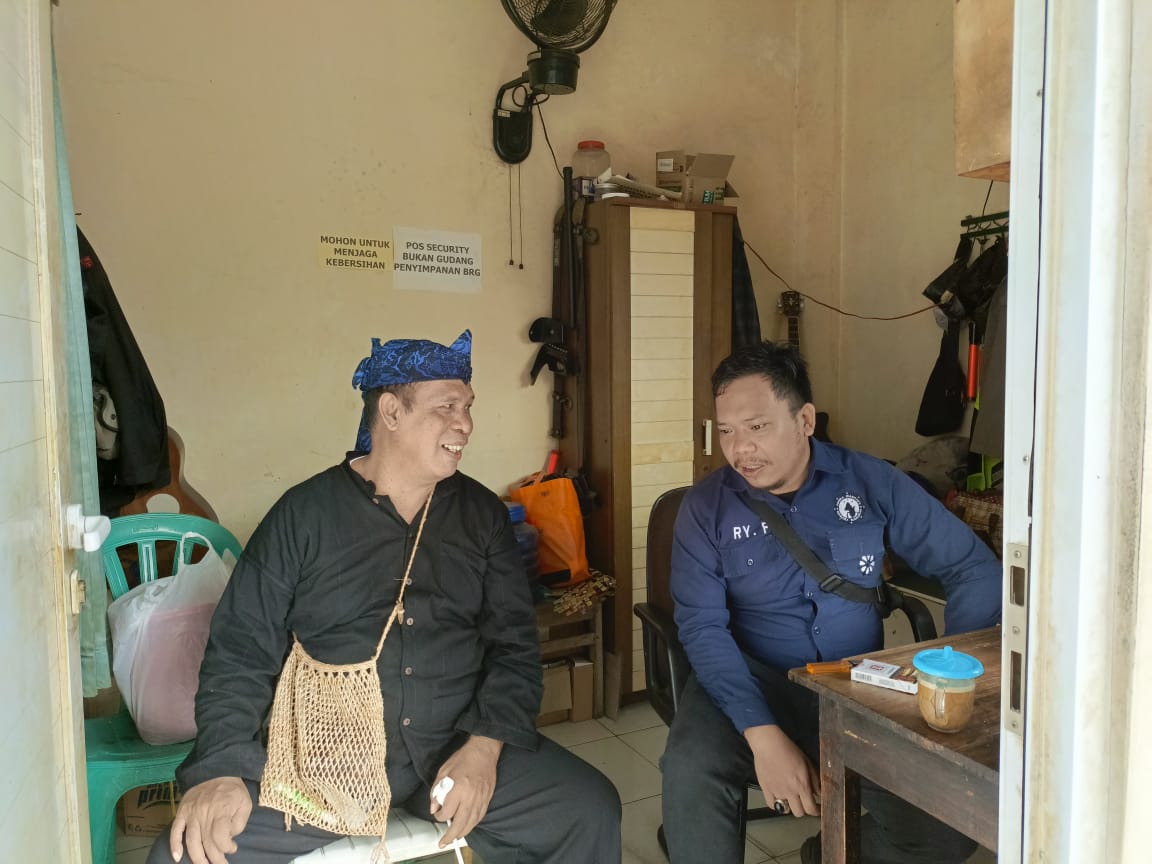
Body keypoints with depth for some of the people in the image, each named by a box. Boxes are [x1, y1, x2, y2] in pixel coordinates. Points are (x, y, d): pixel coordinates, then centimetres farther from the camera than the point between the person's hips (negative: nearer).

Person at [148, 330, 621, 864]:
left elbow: (514, 645, 2)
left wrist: (484, 745, -13)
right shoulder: (303, 514, -1)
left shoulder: (483, 514, 5)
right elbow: (241, 651, -1)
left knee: (590, 810, -15)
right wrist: (223, 768, -15)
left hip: (460, 745, 2)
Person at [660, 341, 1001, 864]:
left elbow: (974, 569, 3)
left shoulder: (872, 482, -1)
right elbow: (702, 626, -12)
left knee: (950, 819, -19)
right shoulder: (706, 507, -5)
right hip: (750, 683, -2)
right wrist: (763, 734, -25)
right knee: (690, 771, -31)